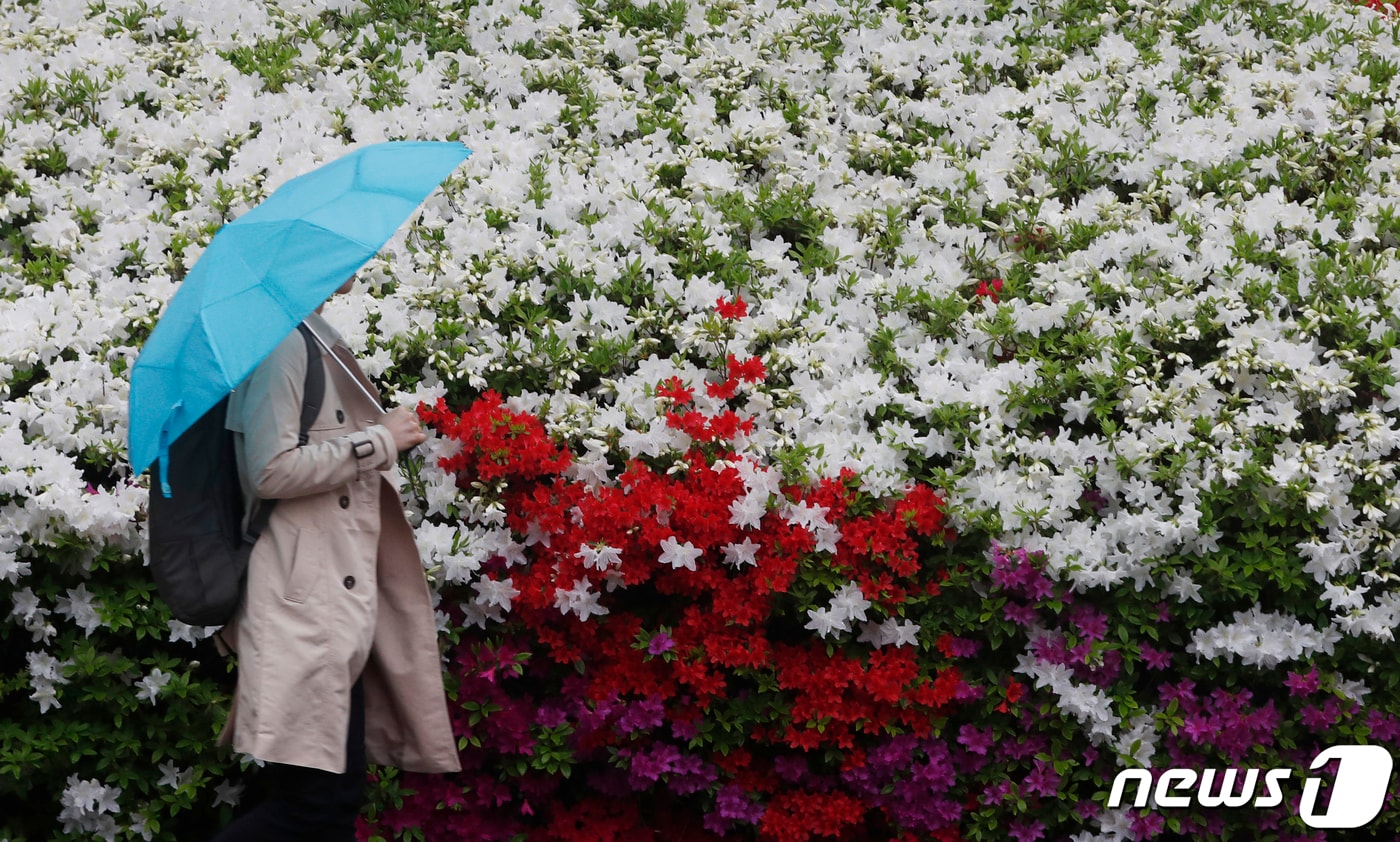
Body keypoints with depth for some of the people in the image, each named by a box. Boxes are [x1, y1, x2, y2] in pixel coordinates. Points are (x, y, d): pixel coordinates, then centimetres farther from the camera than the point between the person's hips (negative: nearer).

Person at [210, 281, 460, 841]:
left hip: (338, 604, 10)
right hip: (300, 604, -10)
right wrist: (378, 441, -11)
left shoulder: (315, 339, 19)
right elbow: (270, 470, -18)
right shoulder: (283, 338, -10)